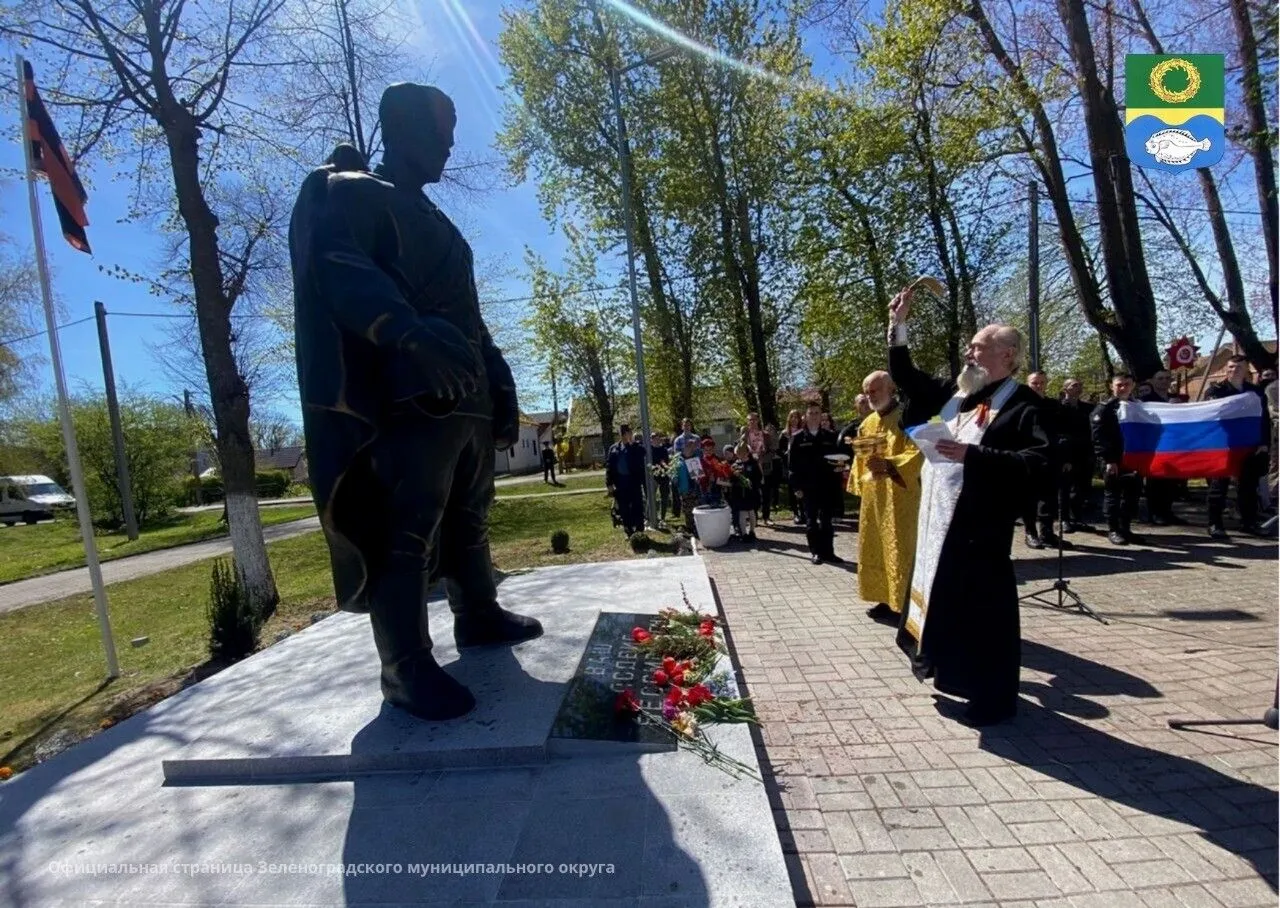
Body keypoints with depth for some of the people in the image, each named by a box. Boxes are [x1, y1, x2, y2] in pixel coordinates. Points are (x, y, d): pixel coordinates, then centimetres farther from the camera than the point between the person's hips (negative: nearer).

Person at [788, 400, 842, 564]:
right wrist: (797, 486, -7)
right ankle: (815, 552, 13)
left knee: (826, 520, 7)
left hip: (826, 485, 2)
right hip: (807, 486, -2)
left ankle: (828, 551, 14)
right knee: (811, 521, 5)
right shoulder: (797, 438, 0)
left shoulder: (830, 436, 6)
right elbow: (792, 464, -2)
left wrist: (837, 465, -13)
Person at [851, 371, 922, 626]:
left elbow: (918, 453, -18)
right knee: (875, 549, 11)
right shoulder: (867, 424, 14)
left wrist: (888, 464, -31)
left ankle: (904, 605, 4)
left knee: (899, 550, -5)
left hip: (899, 497, -7)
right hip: (873, 497, 8)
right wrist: (860, 486, 10)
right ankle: (886, 599, 21)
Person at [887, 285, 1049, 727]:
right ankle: (952, 672, 37)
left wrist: (972, 454, -24)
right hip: (936, 519, 8)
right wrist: (898, 325, 10)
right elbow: (905, 377, 19)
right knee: (944, 602, 18)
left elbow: (1035, 461, -18)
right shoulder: (953, 393, 12)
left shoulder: (1021, 403, -8)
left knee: (983, 610, 2)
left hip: (979, 525, -8)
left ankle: (994, 697, 17)